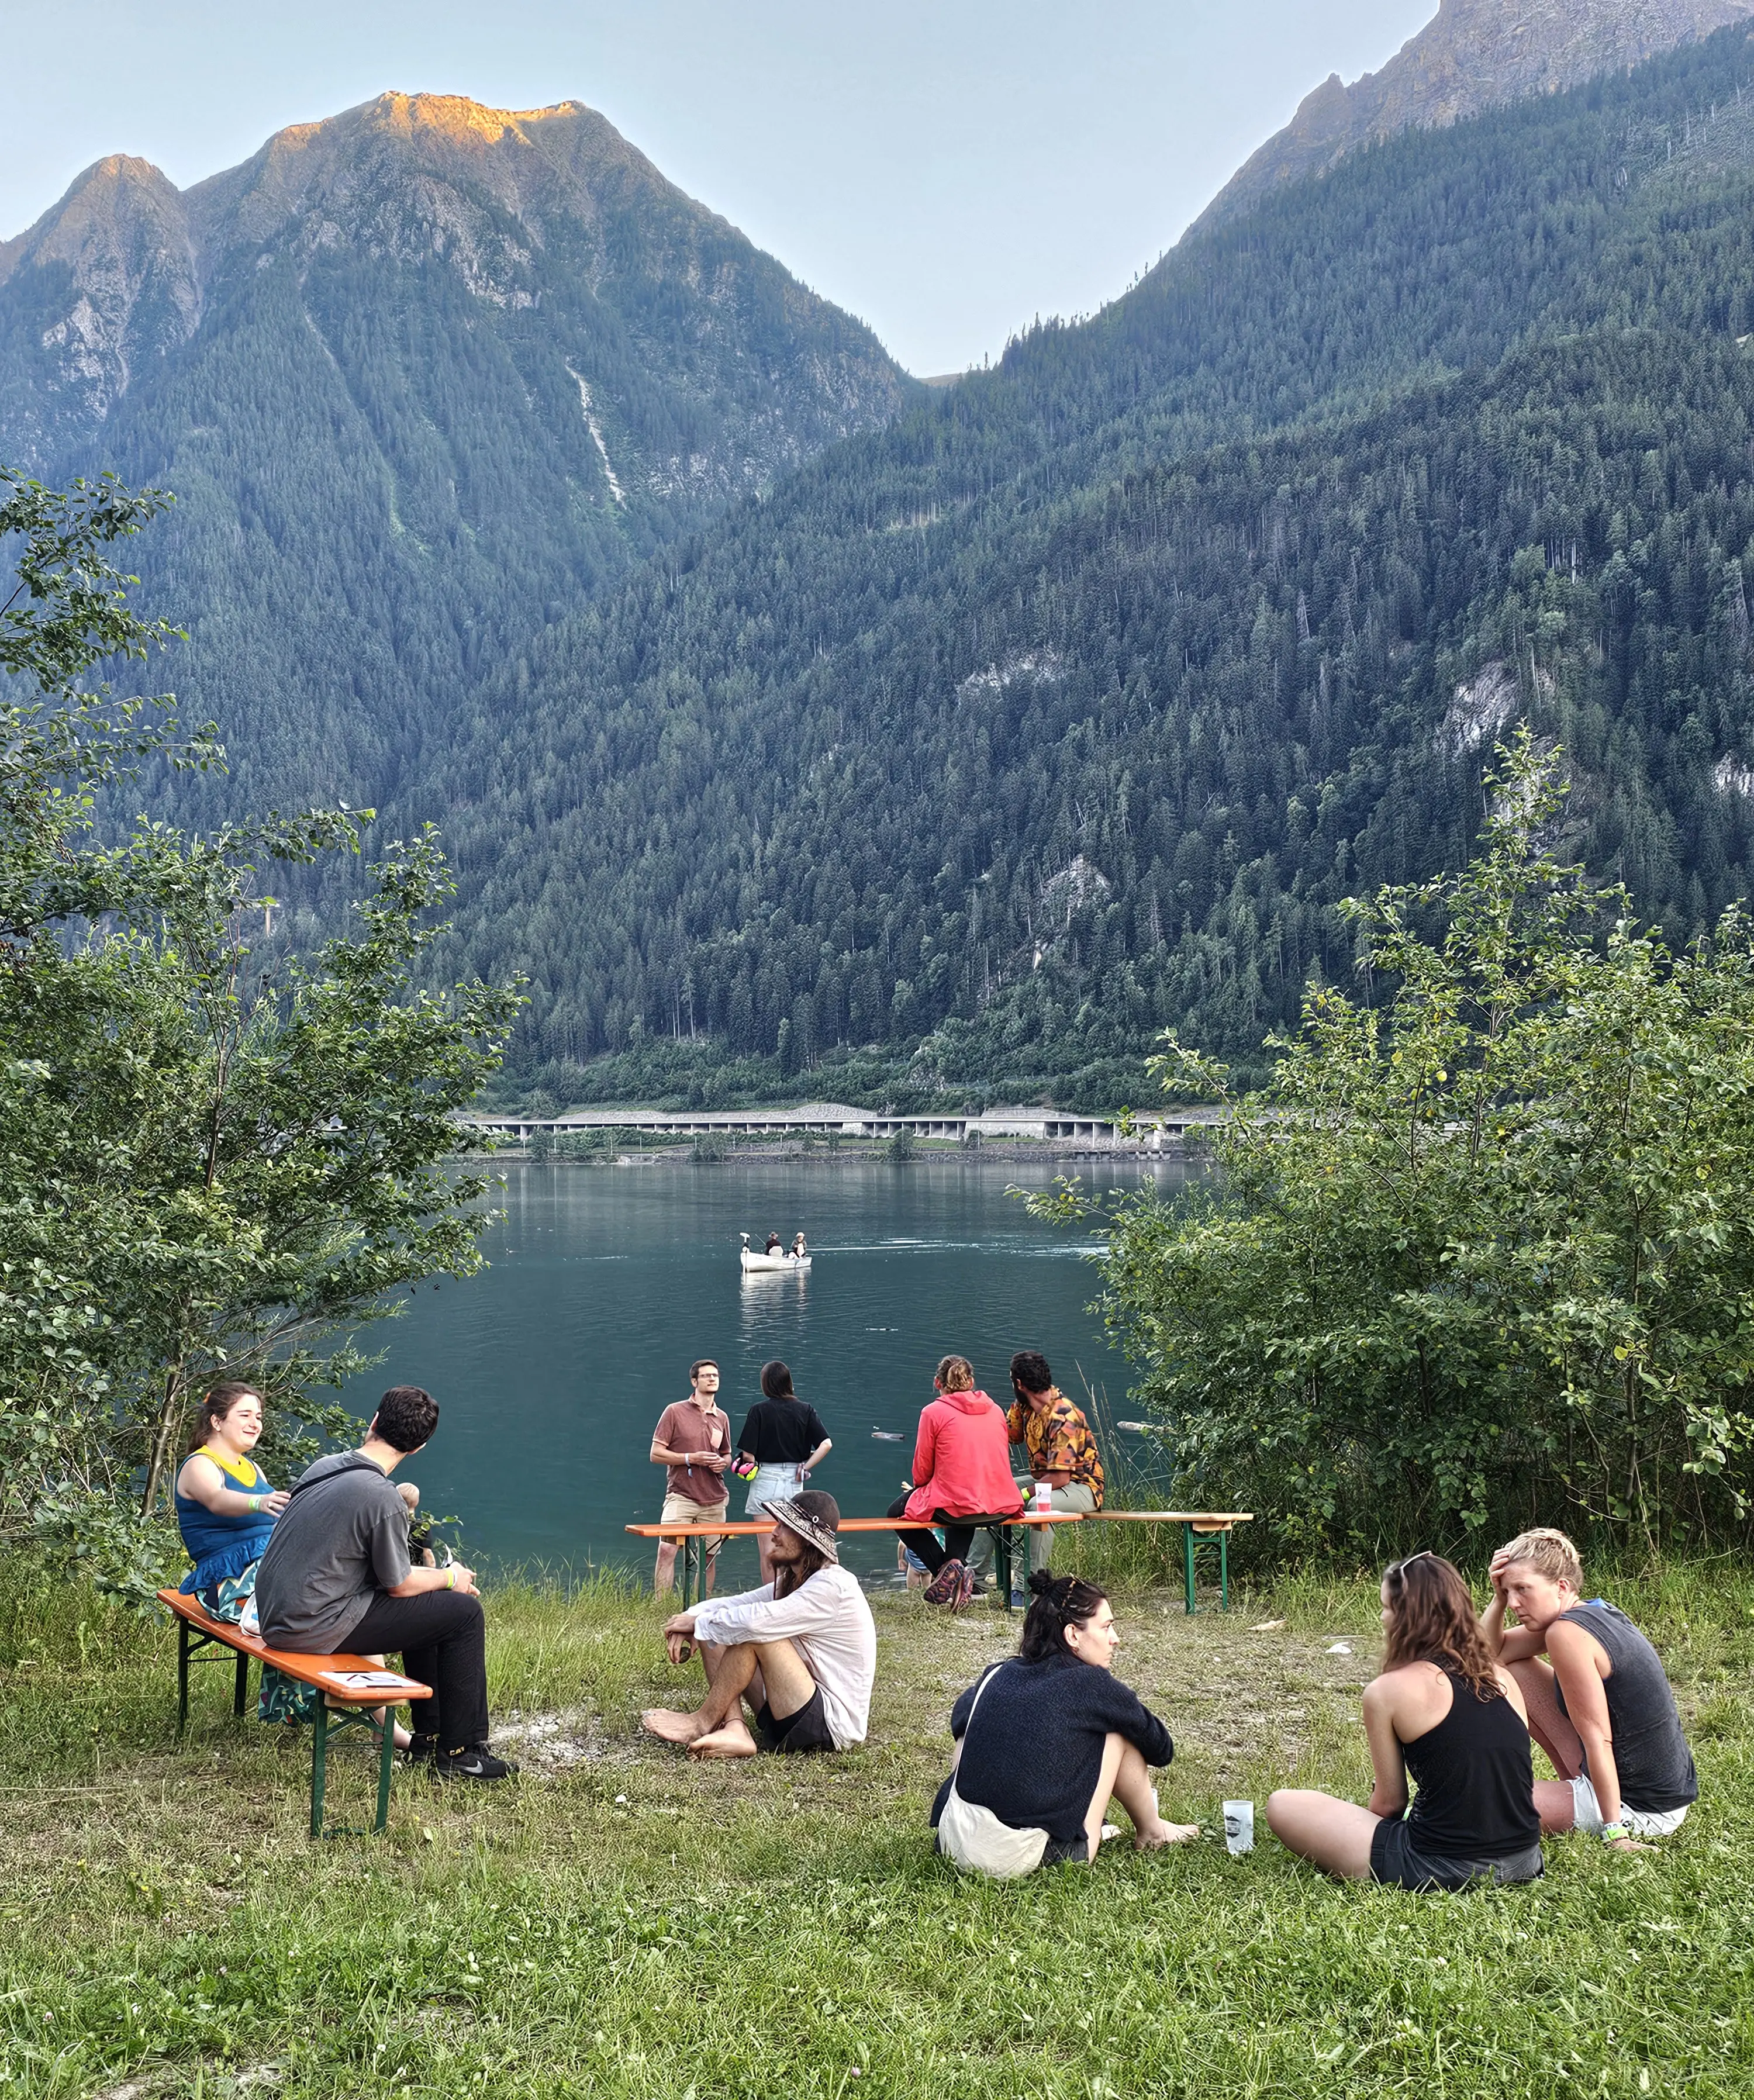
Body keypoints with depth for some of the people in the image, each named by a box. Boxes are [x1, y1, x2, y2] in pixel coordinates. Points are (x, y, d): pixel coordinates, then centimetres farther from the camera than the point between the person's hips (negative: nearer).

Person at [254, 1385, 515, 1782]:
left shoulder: (323, 1466, 6)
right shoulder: (383, 1499, -20)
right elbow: (399, 1585, -9)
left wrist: (436, 1576, 23)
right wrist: (450, 1578, 11)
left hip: (276, 1614, 9)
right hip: (315, 1627, -9)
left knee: (428, 1604, 24)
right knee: (464, 1612, -2)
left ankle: (429, 1735, 30)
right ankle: (460, 1753, 6)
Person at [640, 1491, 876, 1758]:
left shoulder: (833, 1587, -20)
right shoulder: (791, 1581, 11)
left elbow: (759, 1621, -30)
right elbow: (735, 1605, 9)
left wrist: (699, 1623, -15)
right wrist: (692, 1617, -13)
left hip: (833, 1725, -10)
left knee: (753, 1634, -23)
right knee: (715, 1636, 4)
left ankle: (703, 1722, -9)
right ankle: (735, 1730, -14)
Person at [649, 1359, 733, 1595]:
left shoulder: (722, 1418, 13)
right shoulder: (675, 1412, -1)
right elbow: (656, 1454, -3)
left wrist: (723, 1463, 2)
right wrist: (691, 1458, -13)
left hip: (714, 1499, 4)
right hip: (681, 1496, -4)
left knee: (710, 1556, 5)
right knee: (667, 1549, -16)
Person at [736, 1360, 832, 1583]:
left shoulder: (760, 1410, -7)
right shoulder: (806, 1410, 2)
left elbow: (748, 1453, -10)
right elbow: (826, 1444, -6)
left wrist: (752, 1465, 9)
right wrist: (805, 1467, 1)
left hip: (766, 1480, -3)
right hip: (794, 1482, 4)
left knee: (767, 1550, 3)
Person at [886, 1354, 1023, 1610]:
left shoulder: (934, 1412, -4)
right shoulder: (995, 1411, 11)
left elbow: (922, 1472, -1)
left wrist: (919, 1492, 21)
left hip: (954, 1507, -6)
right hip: (1001, 1506, 6)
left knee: (897, 1511, 20)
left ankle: (944, 1567, 2)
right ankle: (956, 1562, 18)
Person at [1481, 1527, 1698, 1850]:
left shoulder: (1567, 1633, -23)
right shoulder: (1596, 1611, 5)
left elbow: (1597, 1739, -22)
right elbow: (1490, 1652, 13)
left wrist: (1614, 1829, -20)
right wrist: (1499, 1597, -2)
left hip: (1640, 1809, -9)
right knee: (1516, 1671, 12)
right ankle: (1575, 1784, 20)